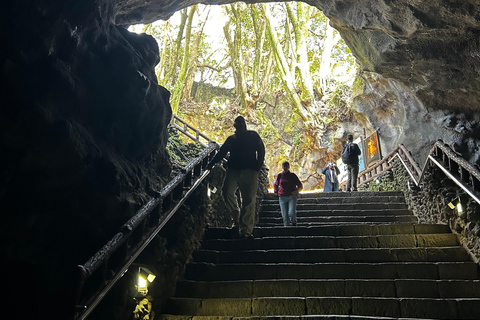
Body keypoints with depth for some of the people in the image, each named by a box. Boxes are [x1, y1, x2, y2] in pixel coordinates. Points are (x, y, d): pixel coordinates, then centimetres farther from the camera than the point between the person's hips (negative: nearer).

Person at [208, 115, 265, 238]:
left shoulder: (253, 136, 16)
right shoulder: (231, 139, 22)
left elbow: (261, 150, 10)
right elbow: (221, 153, 23)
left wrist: (258, 166, -4)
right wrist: (211, 164, 11)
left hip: (249, 171, -2)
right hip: (233, 170, 3)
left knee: (249, 199, -9)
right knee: (227, 192, -18)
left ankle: (246, 230, -8)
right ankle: (236, 218, 1)